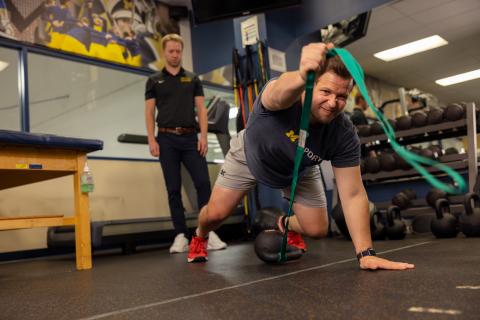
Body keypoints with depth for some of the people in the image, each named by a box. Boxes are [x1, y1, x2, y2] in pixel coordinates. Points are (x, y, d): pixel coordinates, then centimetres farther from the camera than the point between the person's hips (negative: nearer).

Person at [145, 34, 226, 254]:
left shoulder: (192, 79, 13)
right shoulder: (154, 81, 10)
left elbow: (201, 109, 6)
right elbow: (149, 112, 5)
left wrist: (203, 136, -6)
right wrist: (152, 139, -8)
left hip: (190, 138, 1)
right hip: (167, 139, -1)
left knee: (203, 183, -8)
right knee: (173, 188, 1)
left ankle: (209, 232, -1)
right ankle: (181, 235, 7)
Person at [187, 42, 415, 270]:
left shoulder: (344, 134, -34)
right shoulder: (282, 95, -41)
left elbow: (353, 195, -31)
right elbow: (282, 92, -68)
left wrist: (366, 254, -37)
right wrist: (301, 76, -91)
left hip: (299, 171, 2)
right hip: (251, 155, -2)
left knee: (317, 230, -2)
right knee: (215, 214, -6)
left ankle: (286, 225, 38)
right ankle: (199, 237, 34)